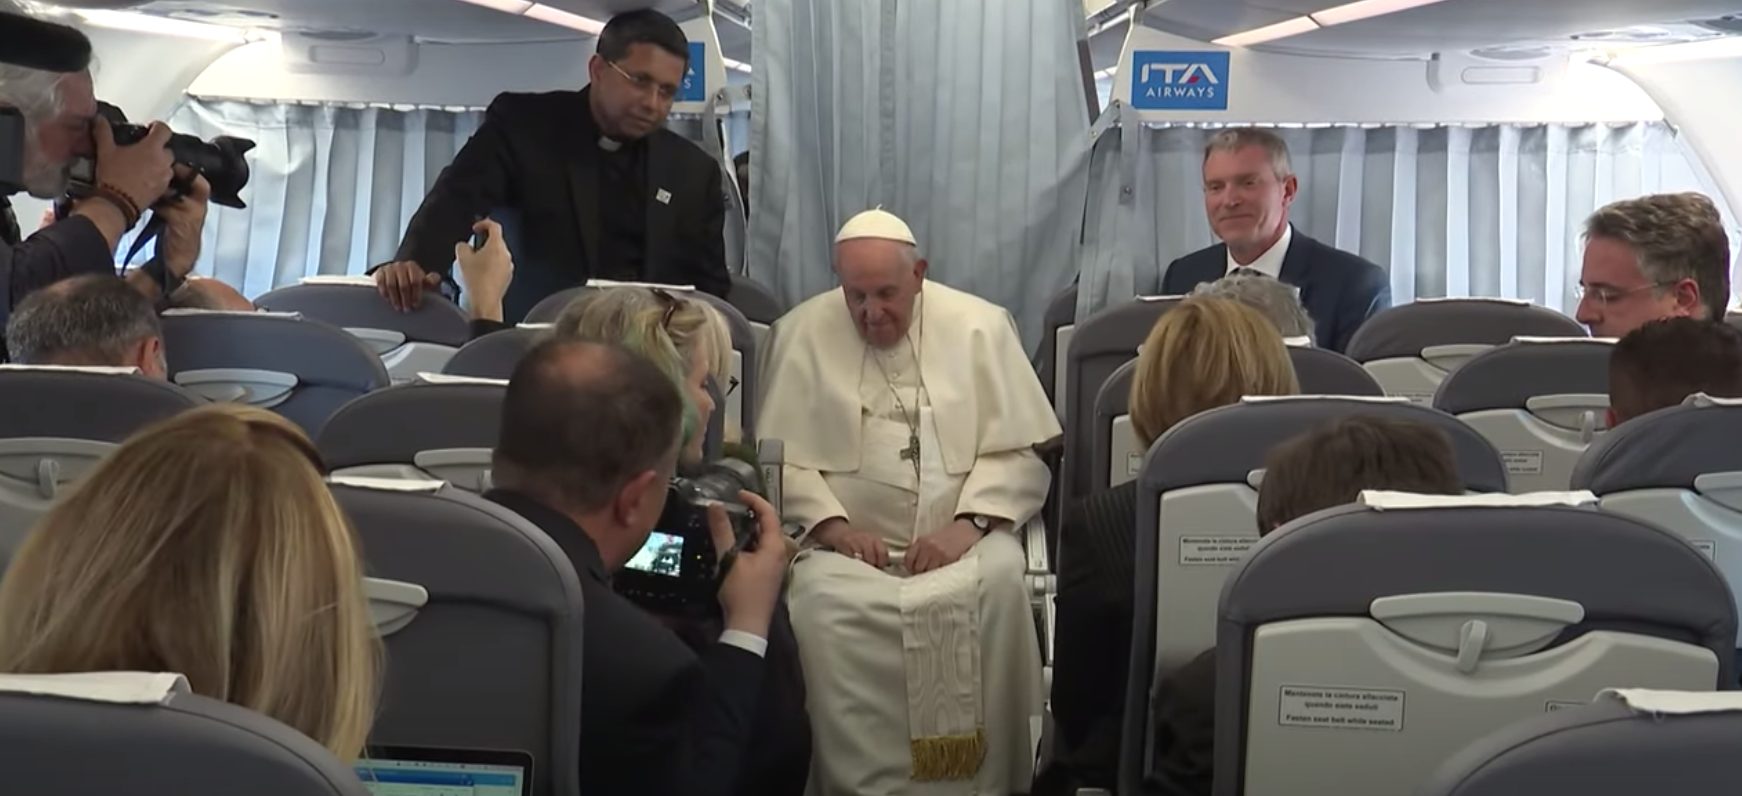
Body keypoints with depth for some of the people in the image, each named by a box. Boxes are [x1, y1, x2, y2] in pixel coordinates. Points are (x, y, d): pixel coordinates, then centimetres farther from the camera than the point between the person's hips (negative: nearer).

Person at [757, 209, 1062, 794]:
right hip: (851, 543, 0)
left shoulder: (981, 325, 4)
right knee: (820, 600, -31)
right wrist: (829, 522, -13)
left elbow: (1019, 451, 1)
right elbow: (780, 455, 2)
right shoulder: (802, 332, 4)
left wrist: (969, 521, -13)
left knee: (998, 581, -31)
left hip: (959, 541, 0)